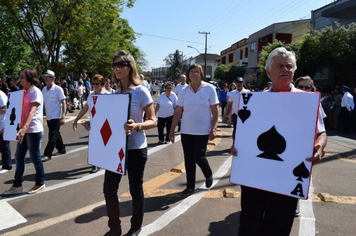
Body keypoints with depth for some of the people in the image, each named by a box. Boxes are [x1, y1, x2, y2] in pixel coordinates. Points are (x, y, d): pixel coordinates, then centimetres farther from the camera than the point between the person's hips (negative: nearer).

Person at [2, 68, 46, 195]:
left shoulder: (35, 92, -11)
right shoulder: (24, 92, 15)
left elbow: (32, 111, -23)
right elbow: (21, 110, 19)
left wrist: (25, 127, -34)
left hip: (34, 130, -9)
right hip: (24, 130, 9)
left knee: (35, 157, 2)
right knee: (19, 156, 10)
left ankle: (40, 183, 17)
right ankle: (17, 185, 20)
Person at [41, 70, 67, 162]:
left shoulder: (58, 89, -9)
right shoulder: (44, 89, 8)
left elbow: (63, 103, -10)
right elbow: (44, 103, 14)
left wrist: (62, 117, -15)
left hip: (56, 116, -6)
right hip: (48, 116, 7)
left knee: (52, 136, -6)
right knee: (56, 134, 16)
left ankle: (47, 154, -3)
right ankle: (61, 149, 29)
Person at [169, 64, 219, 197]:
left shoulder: (209, 89, -5)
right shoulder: (184, 91, 3)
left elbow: (215, 111, -4)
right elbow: (177, 112, 4)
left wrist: (213, 128, -12)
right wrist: (172, 130, 1)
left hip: (202, 131, -3)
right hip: (186, 131, 3)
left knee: (198, 156, -4)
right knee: (188, 159, 7)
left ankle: (209, 175, 29)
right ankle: (190, 186, 22)